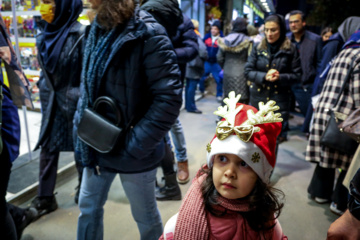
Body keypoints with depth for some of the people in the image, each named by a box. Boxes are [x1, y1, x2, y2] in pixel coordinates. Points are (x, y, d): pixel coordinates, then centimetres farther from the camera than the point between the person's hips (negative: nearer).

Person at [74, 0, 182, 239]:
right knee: (88, 207, 21)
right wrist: (81, 128, 4)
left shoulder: (148, 34, -19)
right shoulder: (97, 29, 4)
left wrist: (134, 146, -20)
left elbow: (169, 98, -22)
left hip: (132, 151, -6)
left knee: (145, 215, 16)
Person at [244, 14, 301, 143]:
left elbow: (296, 75, 0)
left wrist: (280, 78, -19)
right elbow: (248, 71, 0)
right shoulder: (258, 47, 4)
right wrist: (264, 77, -17)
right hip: (258, 99, 2)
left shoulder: (290, 49, -1)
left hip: (279, 100, -2)